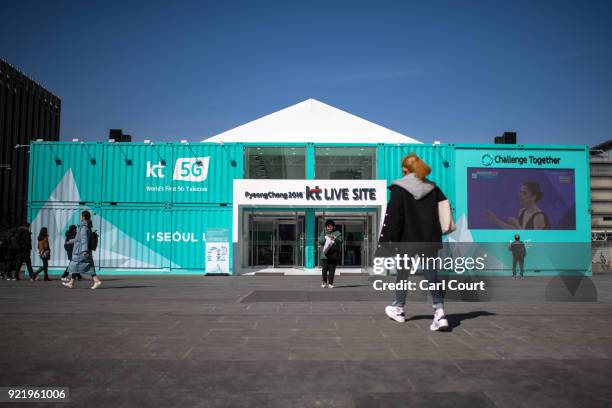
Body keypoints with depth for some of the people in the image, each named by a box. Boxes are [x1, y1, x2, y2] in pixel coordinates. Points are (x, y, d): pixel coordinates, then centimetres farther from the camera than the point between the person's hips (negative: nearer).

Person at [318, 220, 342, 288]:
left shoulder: (337, 233, 13)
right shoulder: (323, 233, 16)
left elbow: (340, 241, 1)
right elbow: (320, 241, 3)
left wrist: (335, 239, -19)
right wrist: (325, 238, -17)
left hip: (333, 255, 0)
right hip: (324, 254, 0)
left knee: (332, 269, -2)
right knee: (324, 269, -6)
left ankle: (330, 283, 4)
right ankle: (324, 282, 6)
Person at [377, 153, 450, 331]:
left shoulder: (399, 189, -9)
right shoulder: (433, 188, 6)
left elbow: (392, 218, -13)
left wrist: (384, 244, -11)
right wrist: (436, 236, 16)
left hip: (407, 241, -3)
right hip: (430, 241, 3)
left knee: (403, 274, 14)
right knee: (432, 275, 6)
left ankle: (398, 309, 31)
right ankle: (439, 312, -6)